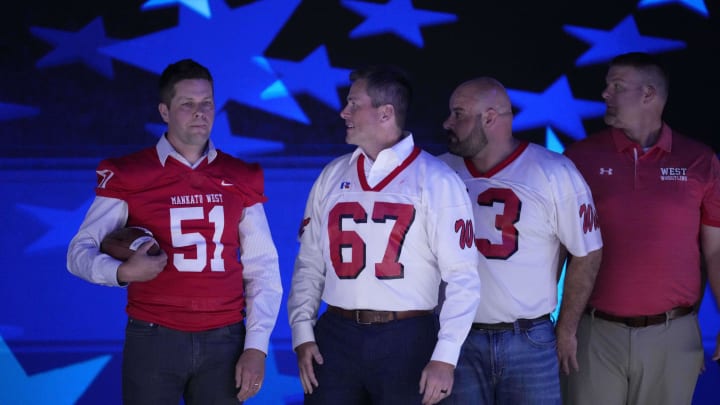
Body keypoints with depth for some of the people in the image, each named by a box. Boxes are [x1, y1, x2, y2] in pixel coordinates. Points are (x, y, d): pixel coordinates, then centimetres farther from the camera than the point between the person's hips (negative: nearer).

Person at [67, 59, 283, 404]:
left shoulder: (241, 179, 6)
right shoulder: (128, 175, -1)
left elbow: (262, 268, 7)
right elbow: (80, 252, -1)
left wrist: (256, 346, -1)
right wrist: (122, 272, -22)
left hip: (224, 340, 2)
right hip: (154, 338, -2)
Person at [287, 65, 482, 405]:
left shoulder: (435, 181, -5)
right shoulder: (333, 176, 9)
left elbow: (462, 275, -8)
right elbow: (309, 265, 12)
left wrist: (445, 357, -14)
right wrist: (303, 335, 1)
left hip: (407, 339, -3)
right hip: (336, 336, 4)